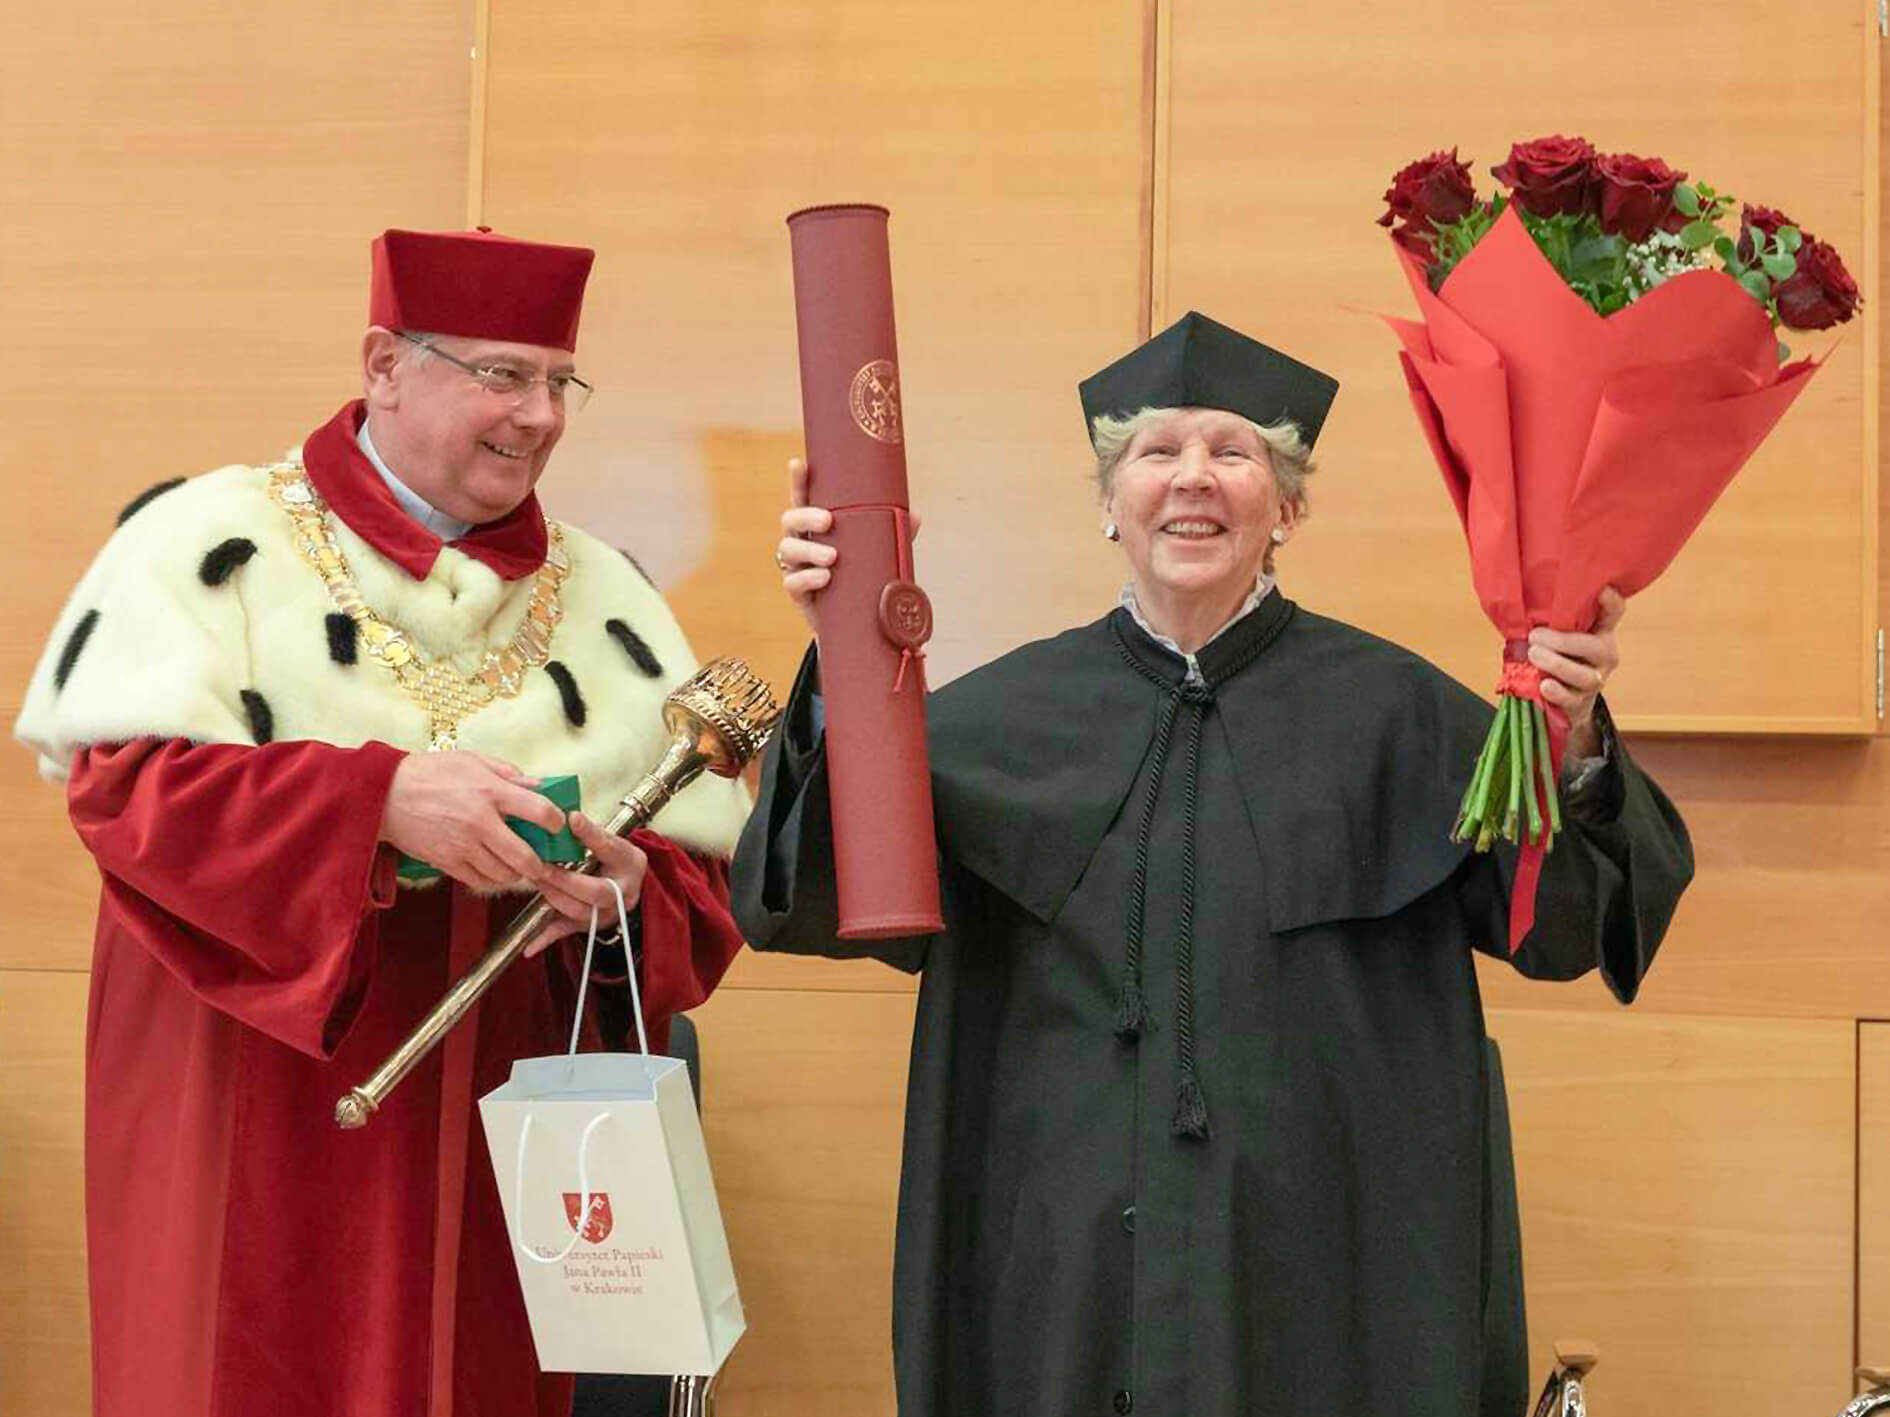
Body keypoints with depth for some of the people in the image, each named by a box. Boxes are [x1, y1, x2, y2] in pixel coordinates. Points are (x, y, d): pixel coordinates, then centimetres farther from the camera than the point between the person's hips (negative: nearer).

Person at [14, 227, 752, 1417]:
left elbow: (703, 886, 6)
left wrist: (631, 893, -17)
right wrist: (379, 799, -25)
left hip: (506, 1159, 3)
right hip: (259, 1150, -3)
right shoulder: (212, 540, -1)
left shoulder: (608, 603, 9)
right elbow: (122, 782, -13)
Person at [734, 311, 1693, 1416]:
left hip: (1323, 1264, -1)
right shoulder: (1008, 714, 3)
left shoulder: (1390, 711, -1)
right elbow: (819, 886, -8)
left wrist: (1572, 746, -27)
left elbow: (1558, 918, -7)